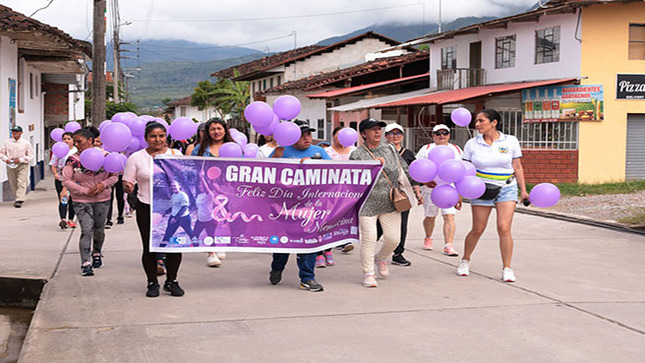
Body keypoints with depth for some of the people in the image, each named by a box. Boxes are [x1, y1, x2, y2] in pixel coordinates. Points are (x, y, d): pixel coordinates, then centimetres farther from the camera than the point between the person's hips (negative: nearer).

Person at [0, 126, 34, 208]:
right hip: (10, 165, 3)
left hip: (22, 165, -3)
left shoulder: (26, 143, -1)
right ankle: (19, 198, 24)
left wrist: (21, 159, -13)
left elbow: (30, 155, 1)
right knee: (13, 184, 8)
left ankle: (19, 200, -18)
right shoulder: (7, 142, 5)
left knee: (21, 183, -14)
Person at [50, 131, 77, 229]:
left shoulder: (76, 151, 2)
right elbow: (53, 165, 8)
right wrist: (55, 174, -11)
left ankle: (71, 220, 20)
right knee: (63, 199, -12)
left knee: (72, 200, 6)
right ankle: (63, 220, -23)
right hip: (60, 179, 0)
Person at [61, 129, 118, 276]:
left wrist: (103, 184, -14)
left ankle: (97, 253, 42)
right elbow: (66, 180, -8)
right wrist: (85, 191, -15)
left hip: (102, 199, 2)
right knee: (87, 230, -14)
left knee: (99, 229, 15)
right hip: (81, 200, -2)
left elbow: (114, 176, 6)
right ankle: (86, 263, -11)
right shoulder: (73, 159, -6)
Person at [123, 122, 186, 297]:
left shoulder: (176, 155, 7)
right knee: (149, 247, 1)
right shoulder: (136, 158, 3)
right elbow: (128, 184, 3)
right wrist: (127, 187, -20)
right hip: (146, 208, -1)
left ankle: (171, 281, 18)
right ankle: (152, 283, 17)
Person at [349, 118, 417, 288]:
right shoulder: (357, 155, -3)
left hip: (390, 203, 4)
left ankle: (380, 258, 34)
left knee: (393, 238, 2)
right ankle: (368, 273, 10)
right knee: (369, 238, -7)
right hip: (367, 204, -4)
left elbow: (406, 171, 14)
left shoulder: (390, 151, 11)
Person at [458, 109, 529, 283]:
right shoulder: (472, 144, 0)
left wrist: (523, 190, 4)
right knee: (478, 229, 4)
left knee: (504, 228, -12)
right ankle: (465, 261, 27)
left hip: (507, 188, -1)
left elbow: (517, 168, 6)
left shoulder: (510, 141, -1)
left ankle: (507, 268, -2)